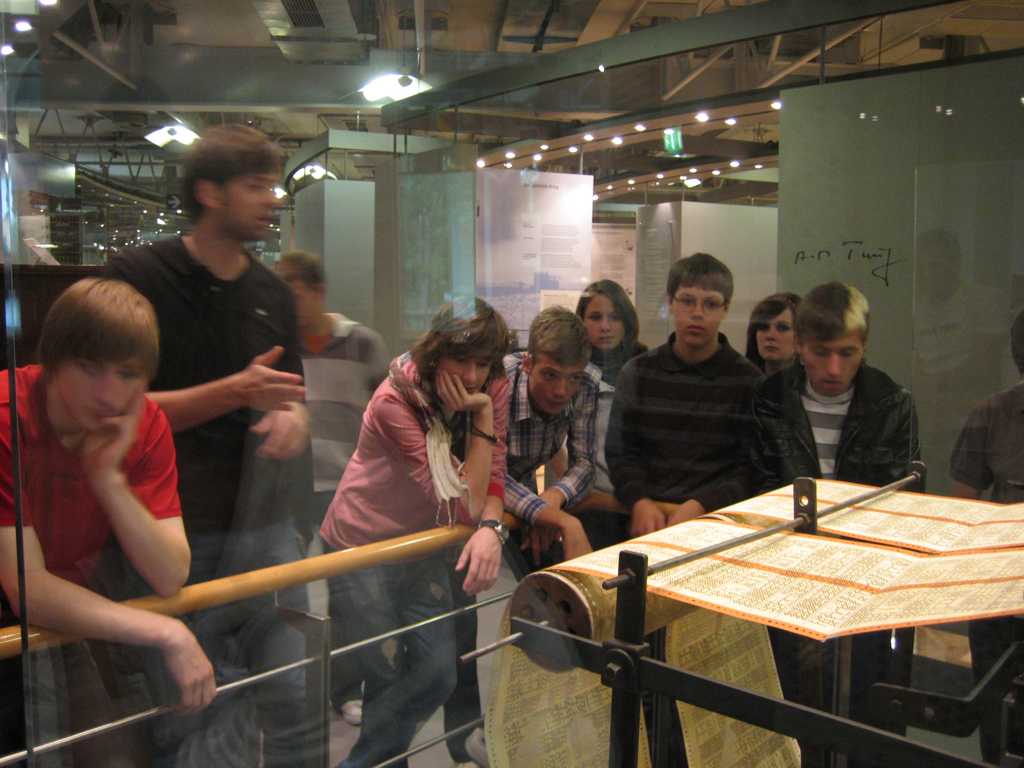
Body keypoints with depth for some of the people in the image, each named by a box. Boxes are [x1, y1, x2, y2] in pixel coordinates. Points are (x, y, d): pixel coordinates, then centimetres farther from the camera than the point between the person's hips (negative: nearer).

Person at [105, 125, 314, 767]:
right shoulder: (139, 277, -6)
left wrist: (294, 421, -7)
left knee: (298, 712, 9)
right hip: (183, 540, -5)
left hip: (268, 530, 5)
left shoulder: (274, 294, 12)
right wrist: (234, 392, -19)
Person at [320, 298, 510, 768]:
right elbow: (463, 504, -28)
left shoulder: (492, 390, -10)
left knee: (439, 677, 7)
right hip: (361, 549, -5)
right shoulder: (395, 400, -25)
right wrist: (480, 417, -30)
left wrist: (491, 528, -30)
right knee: (387, 676, 5)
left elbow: (491, 479, -10)